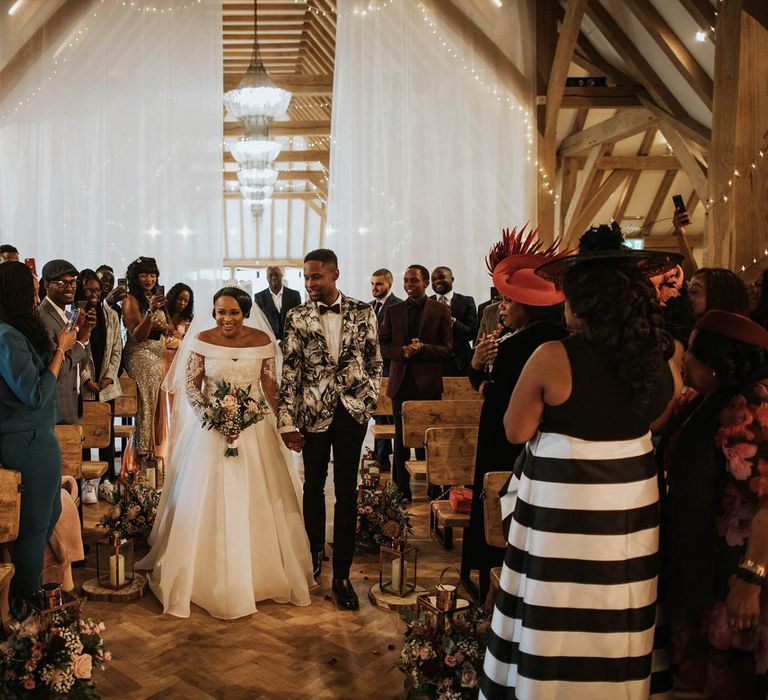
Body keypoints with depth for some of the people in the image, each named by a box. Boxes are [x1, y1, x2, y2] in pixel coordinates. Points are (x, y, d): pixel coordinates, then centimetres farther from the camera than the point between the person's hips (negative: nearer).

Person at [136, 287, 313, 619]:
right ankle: (210, 575, 22)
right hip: (211, 427, 0)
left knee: (256, 501, 8)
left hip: (254, 427, 1)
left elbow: (270, 386, 2)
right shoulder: (201, 340, -6)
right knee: (208, 501, 5)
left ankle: (261, 573, 27)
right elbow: (190, 385, -5)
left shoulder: (261, 340, -5)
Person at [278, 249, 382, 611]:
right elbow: (289, 372, -5)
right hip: (313, 413, 0)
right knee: (314, 486, 13)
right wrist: (288, 422, -8)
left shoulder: (363, 312, -1)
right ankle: (314, 552, 35)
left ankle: (341, 576, 12)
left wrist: (368, 400, 0)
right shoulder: (297, 317, -3)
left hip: (352, 411, 0)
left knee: (347, 491, 4)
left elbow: (375, 360, 7)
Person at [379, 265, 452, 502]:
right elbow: (383, 346, 7)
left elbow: (447, 349, -2)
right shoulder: (393, 311, 9)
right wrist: (402, 351, -12)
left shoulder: (441, 310, 0)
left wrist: (423, 347, -19)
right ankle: (401, 490, 16)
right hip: (401, 383, 2)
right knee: (401, 439, 8)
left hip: (428, 384, -2)